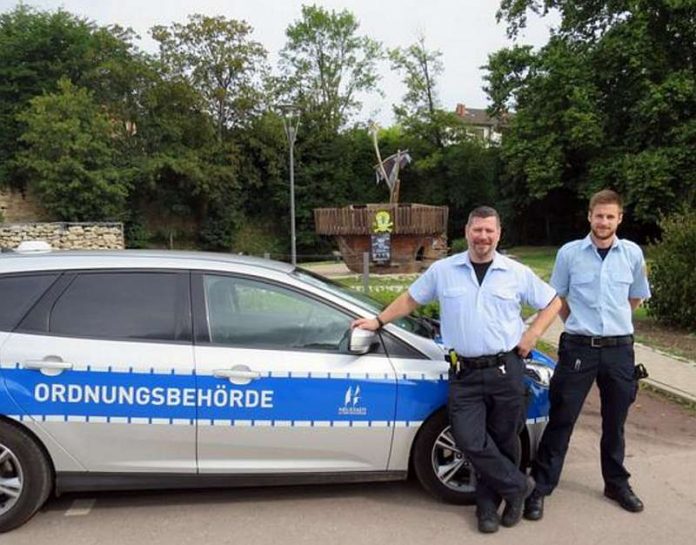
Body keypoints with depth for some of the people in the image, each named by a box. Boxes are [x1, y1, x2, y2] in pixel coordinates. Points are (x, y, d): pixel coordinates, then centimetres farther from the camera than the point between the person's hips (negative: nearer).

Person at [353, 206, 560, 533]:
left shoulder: (517, 273, 3)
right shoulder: (442, 270, 3)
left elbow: (553, 302, 13)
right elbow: (410, 299, 13)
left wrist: (532, 334, 1)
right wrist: (379, 321, 10)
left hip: (506, 370, 0)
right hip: (465, 373, 0)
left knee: (502, 440, 8)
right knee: (469, 439, -7)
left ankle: (488, 503, 29)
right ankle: (518, 486, 15)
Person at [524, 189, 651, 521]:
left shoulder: (632, 253, 2)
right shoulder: (569, 253, -4)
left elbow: (636, 297, 17)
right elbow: (557, 298, 9)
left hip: (619, 348, 2)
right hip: (578, 347, -2)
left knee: (615, 422, 17)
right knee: (561, 419, 2)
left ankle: (617, 483, 37)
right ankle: (541, 487, 12)